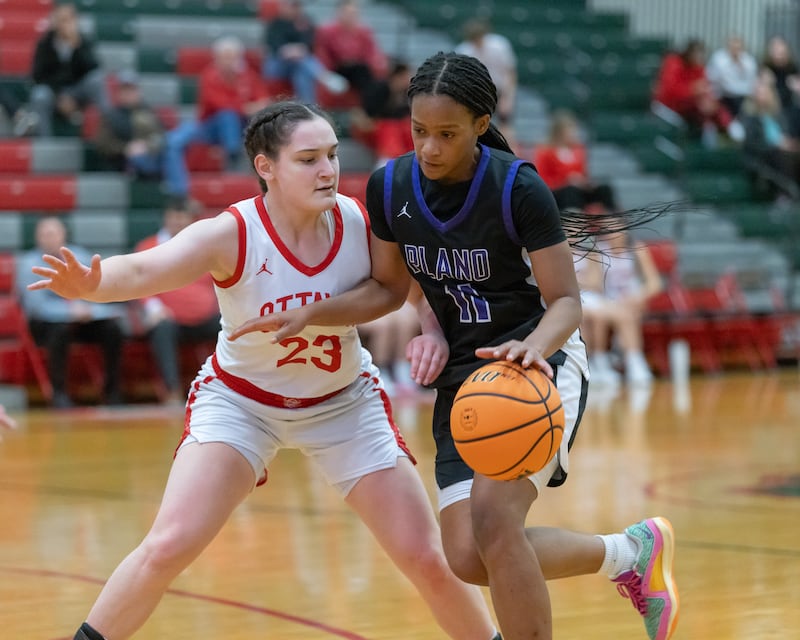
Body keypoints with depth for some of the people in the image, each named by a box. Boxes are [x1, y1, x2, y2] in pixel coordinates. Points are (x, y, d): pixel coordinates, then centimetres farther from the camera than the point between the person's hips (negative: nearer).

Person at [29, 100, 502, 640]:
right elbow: (141, 271, -46)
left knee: (428, 560, -1)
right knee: (170, 545, -17)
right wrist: (91, 285, -68)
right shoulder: (232, 236, -28)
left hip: (345, 403, 2)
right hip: (241, 399, -2)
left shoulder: (363, 223, -20)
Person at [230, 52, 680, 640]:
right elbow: (388, 289, 9)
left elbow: (566, 301, -16)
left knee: (493, 515, -27)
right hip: (463, 374, 6)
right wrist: (308, 316, -5)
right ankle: (632, 552, 17)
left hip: (540, 364, -6)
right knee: (470, 559, -5)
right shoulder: (390, 187, -4)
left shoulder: (518, 188, -18)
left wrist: (531, 348, -37)